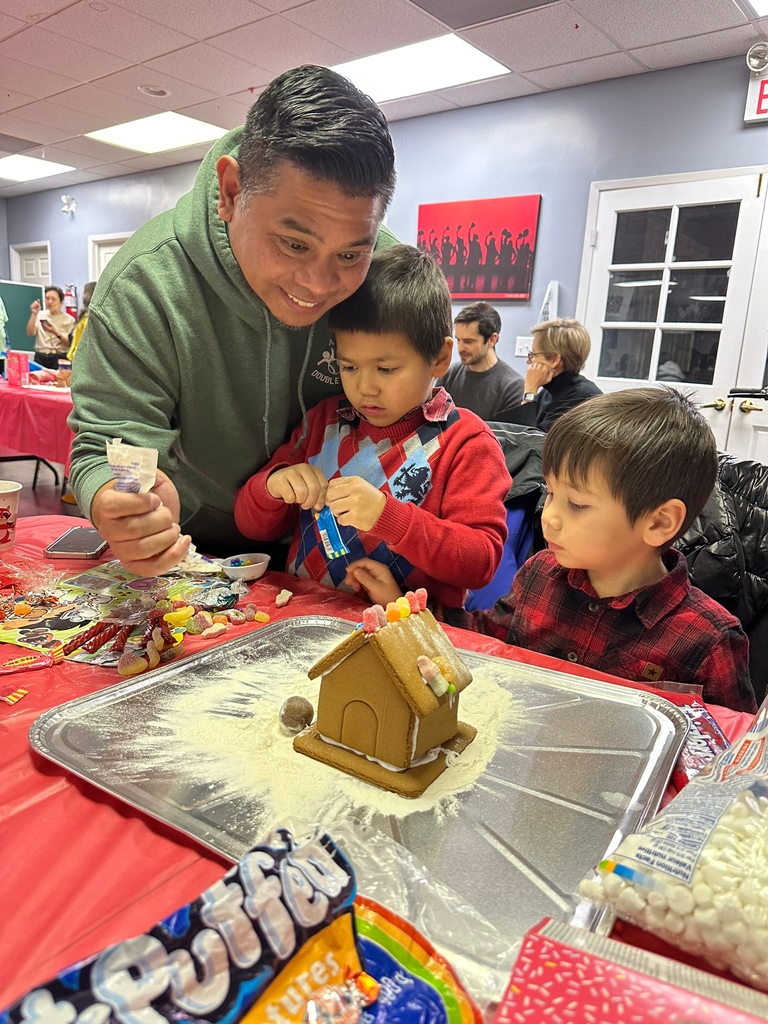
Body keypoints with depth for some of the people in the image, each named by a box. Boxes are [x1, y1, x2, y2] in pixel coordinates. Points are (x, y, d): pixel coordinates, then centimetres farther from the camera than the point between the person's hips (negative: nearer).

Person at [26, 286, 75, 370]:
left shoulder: (69, 319, 3)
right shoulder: (40, 315, 12)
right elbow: (30, 333, 0)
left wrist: (56, 333, -17)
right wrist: (34, 314, -7)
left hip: (60, 359, -2)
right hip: (40, 358, 2)